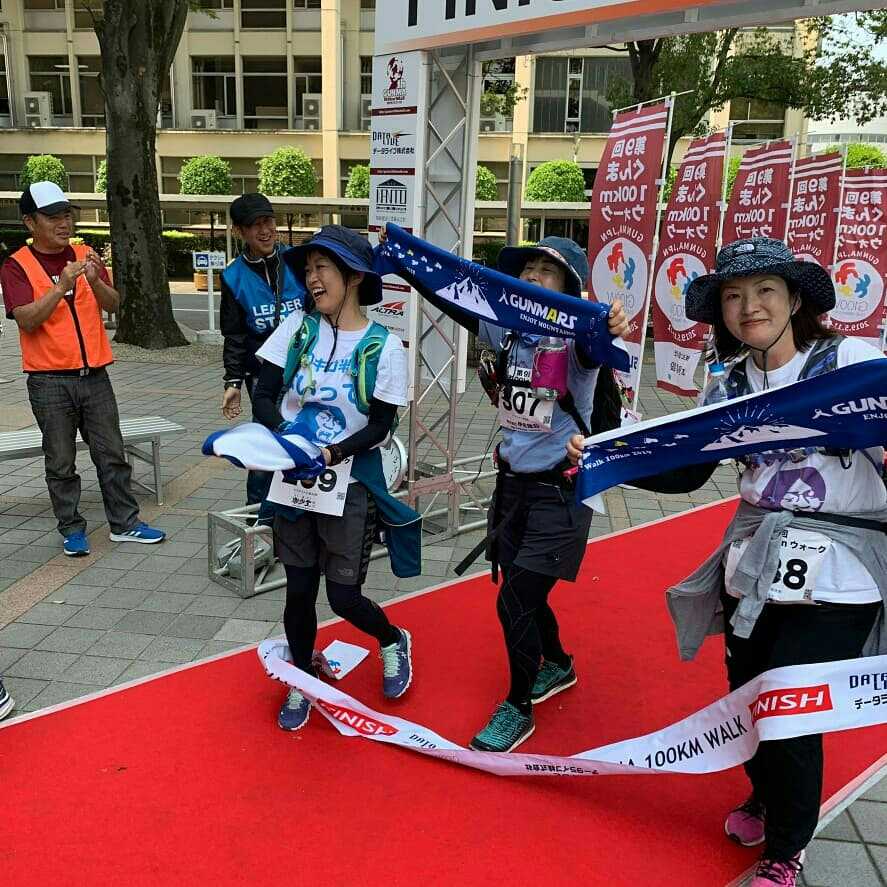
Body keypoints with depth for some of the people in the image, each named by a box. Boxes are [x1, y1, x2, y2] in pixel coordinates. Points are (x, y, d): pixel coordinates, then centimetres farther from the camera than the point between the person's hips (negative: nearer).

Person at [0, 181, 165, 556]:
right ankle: (72, 530, 17)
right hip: (49, 381, -3)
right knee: (61, 463, 5)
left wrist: (95, 280, -20)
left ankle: (125, 523, 19)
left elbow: (112, 305, -1)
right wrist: (61, 286, -24)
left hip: (95, 374, 4)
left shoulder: (85, 256, 8)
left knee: (111, 454, 8)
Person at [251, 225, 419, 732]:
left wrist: (335, 452, -25)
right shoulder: (296, 329, 0)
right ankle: (302, 682, 35)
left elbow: (381, 424, -9)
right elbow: (264, 395, -2)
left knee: (344, 597, 1)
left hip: (351, 483, -3)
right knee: (299, 590, 11)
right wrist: (283, 437, -21)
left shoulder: (383, 346, -8)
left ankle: (394, 642, 34)